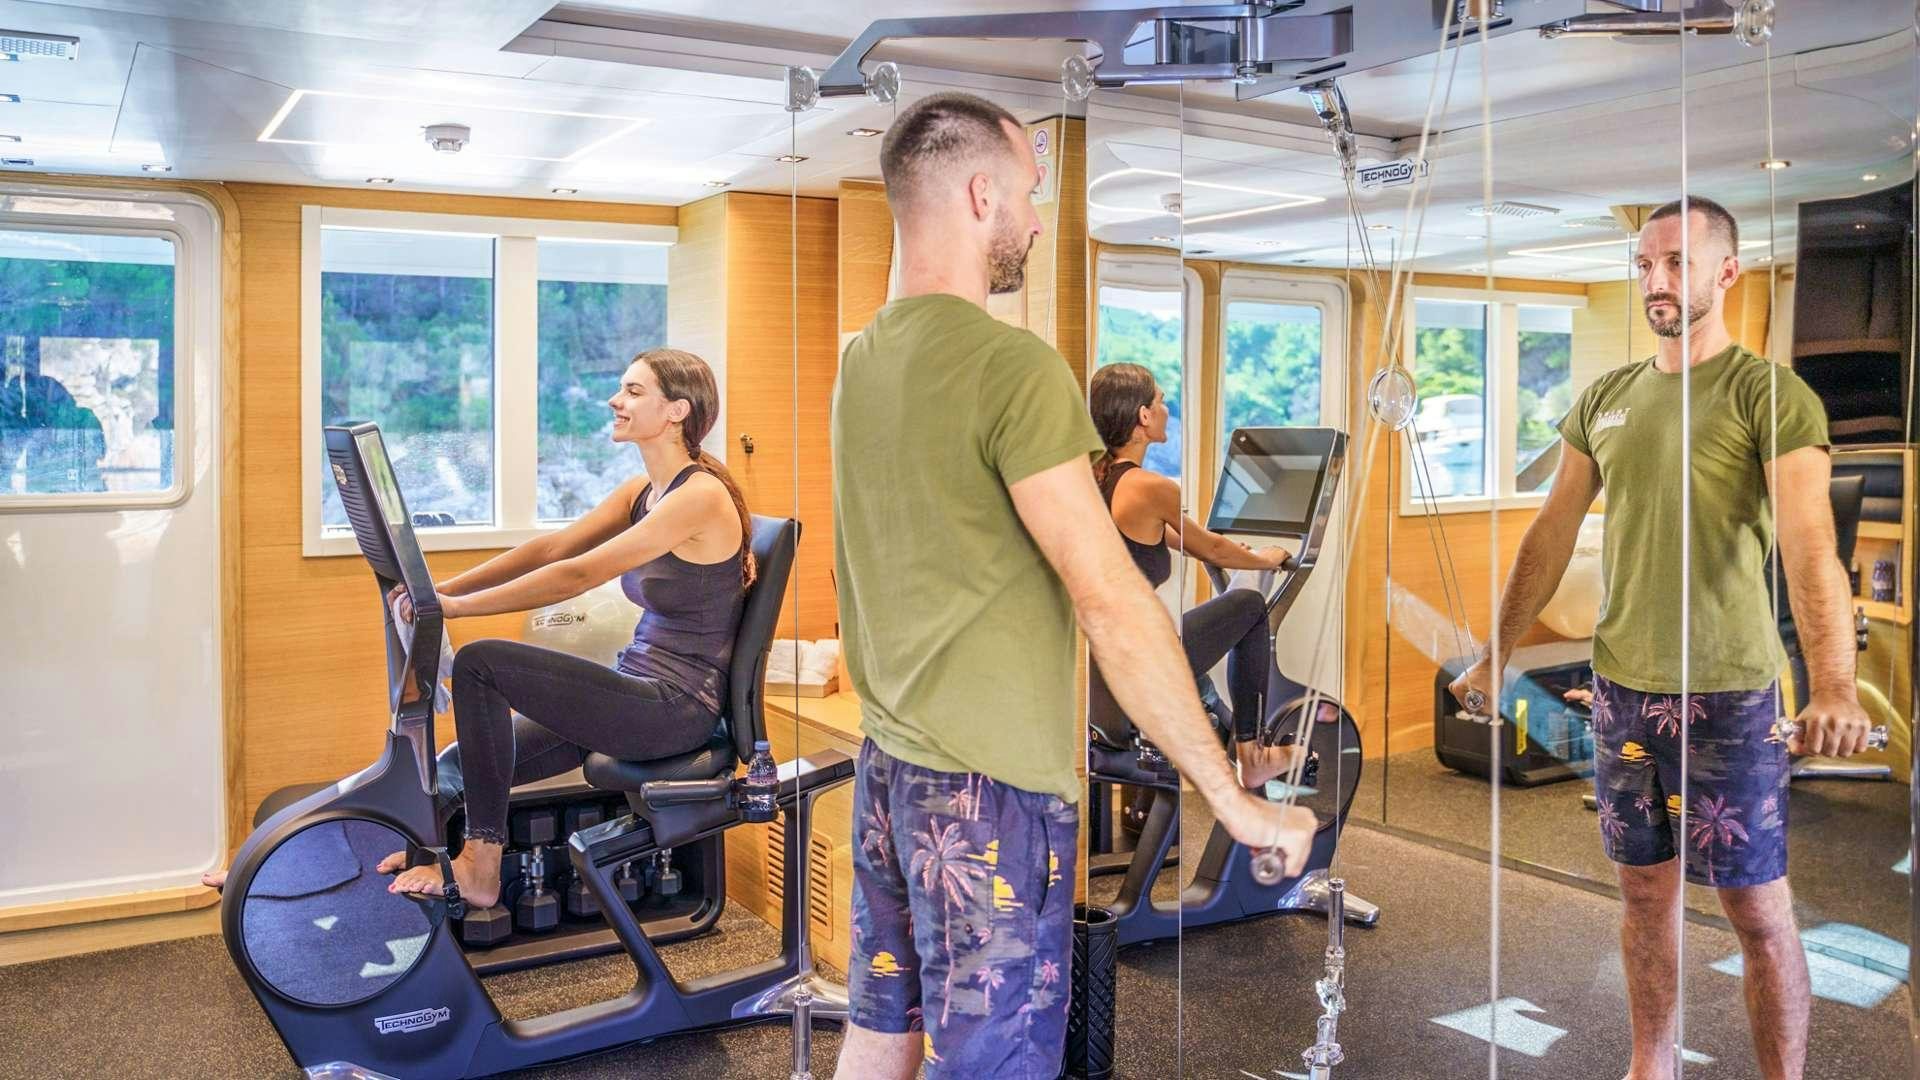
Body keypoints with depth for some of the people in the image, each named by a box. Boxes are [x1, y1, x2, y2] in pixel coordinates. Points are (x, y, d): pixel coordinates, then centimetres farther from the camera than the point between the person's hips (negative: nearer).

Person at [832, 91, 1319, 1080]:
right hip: (993, 787, -8)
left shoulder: (862, 357, 6)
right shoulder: (1012, 364, -19)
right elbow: (1113, 604, -21)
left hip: (886, 765, 8)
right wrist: (1235, 800, -15)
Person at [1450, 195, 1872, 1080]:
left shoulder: (1771, 396, -8)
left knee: (1758, 910, 5)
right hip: (1622, 685, 5)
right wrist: (1495, 657, 10)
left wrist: (1833, 686, -34)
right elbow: (1551, 535, 12)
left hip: (1728, 692, -5)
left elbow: (1810, 548, -21)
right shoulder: (1604, 400, 8)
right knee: (1646, 893, 15)